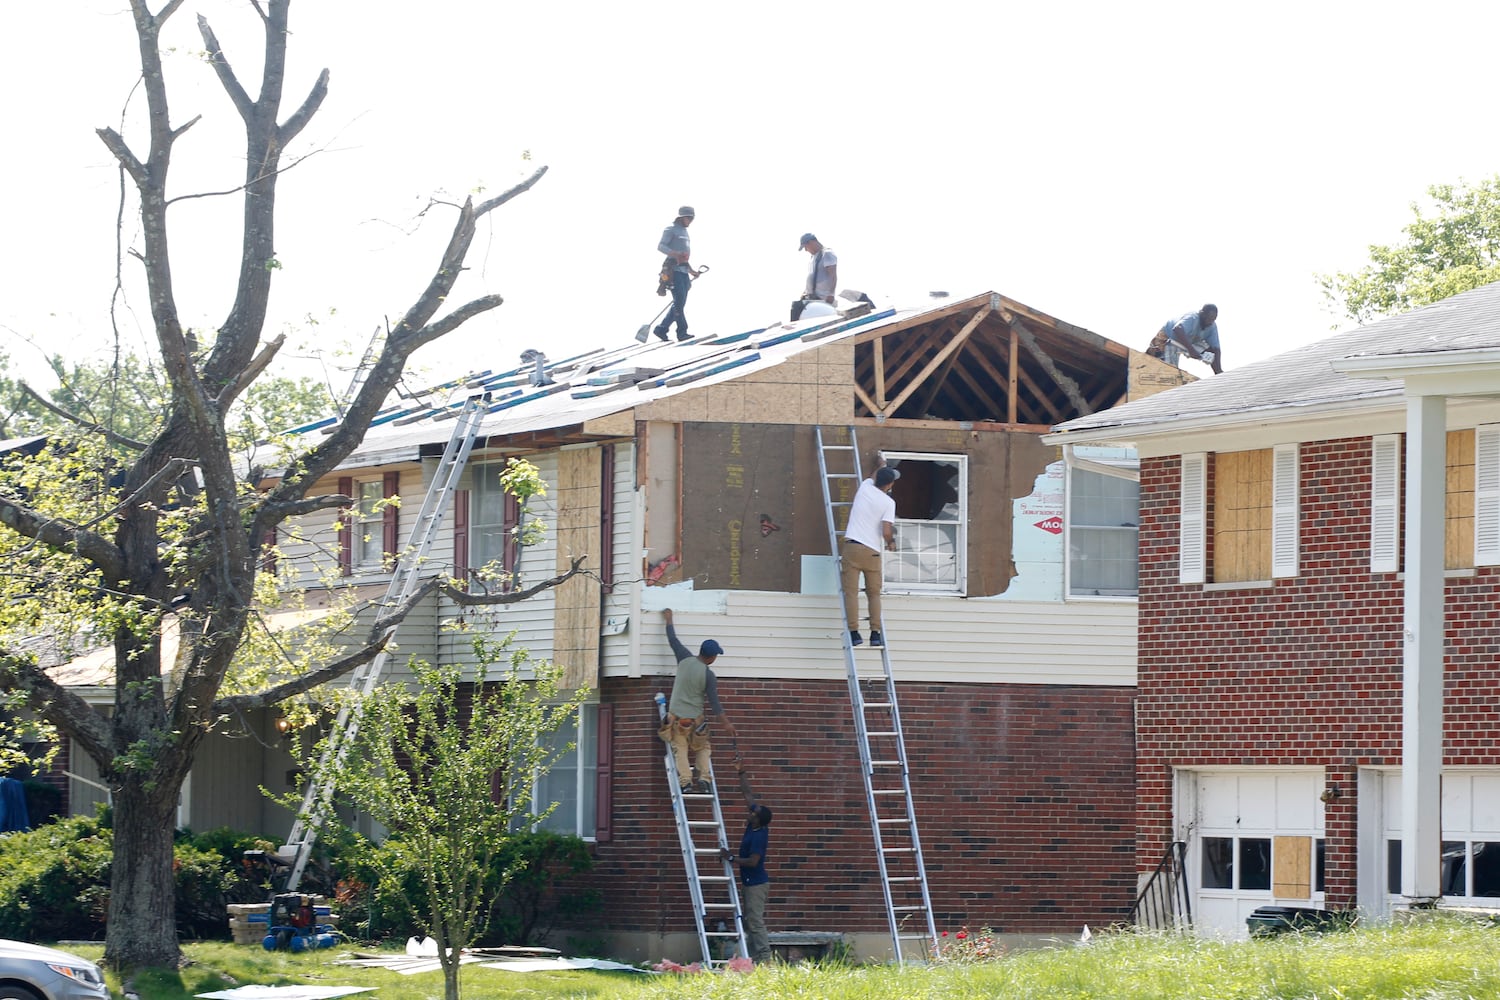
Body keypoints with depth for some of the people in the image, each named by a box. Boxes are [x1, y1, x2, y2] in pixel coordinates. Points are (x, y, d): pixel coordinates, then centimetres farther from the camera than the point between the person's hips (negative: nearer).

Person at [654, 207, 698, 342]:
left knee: (680, 304, 4)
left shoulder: (684, 232, 26)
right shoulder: (671, 229, 0)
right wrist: (674, 253, -28)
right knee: (679, 301, -15)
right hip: (674, 270, -9)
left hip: (683, 271, 9)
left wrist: (691, 271, 27)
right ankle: (682, 332, -16)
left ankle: (661, 329, 10)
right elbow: (661, 246, -12)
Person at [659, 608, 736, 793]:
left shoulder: (685, 660, -6)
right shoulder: (709, 676, -12)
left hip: (676, 716, 2)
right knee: (703, 749, 16)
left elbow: (673, 640, 8)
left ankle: (685, 781, -15)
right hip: (695, 719, -2)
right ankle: (704, 779, 1)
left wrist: (669, 620, 23)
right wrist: (726, 723, -7)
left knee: (680, 750, 0)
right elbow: (714, 702, -12)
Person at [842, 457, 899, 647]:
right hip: (872, 551, -1)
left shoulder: (865, 487, 7)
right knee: (874, 594, 10)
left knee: (851, 591, -3)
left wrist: (881, 467, 54)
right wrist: (891, 543, 12)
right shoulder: (888, 502, -3)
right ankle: (875, 633, 0)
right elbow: (886, 532, -11)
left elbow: (874, 478, 34)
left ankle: (854, 632, -14)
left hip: (852, 546, 1)